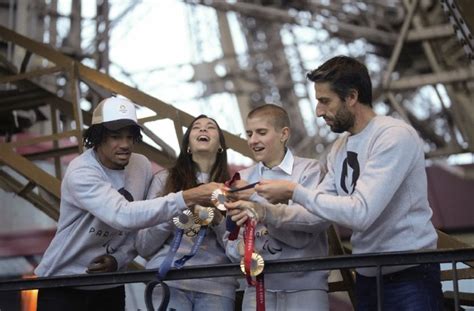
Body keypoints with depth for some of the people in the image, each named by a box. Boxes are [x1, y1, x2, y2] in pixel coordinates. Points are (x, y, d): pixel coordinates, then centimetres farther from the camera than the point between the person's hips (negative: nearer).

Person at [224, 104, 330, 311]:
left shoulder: (309, 169, -2)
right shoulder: (242, 178, 9)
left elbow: (315, 221, -16)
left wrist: (261, 213, -27)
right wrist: (240, 248, -18)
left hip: (305, 287, -3)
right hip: (258, 287, 3)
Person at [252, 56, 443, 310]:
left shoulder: (395, 136, -17)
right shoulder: (340, 148, 10)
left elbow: (360, 213, -26)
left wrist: (294, 192, -21)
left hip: (409, 277, -7)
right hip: (367, 277, 8)